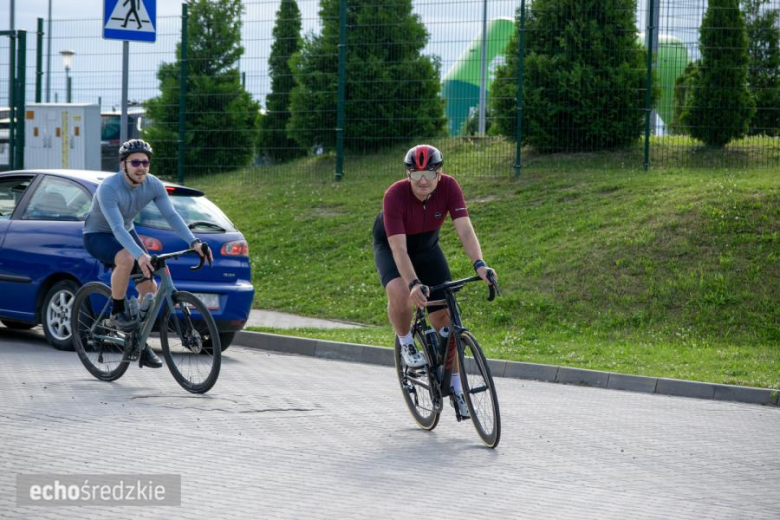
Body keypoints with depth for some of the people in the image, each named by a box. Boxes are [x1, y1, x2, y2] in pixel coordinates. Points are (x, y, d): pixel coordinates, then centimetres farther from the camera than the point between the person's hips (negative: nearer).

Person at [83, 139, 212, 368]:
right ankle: (117, 312, -18)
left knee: (150, 288, -5)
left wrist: (194, 242, -36)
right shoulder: (108, 188, -33)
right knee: (126, 259, -38)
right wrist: (141, 255, -55)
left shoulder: (153, 185, -15)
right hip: (97, 235, -6)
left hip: (125, 233, 6)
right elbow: (117, 228, -42)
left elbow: (171, 215, -21)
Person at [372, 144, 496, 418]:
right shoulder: (395, 195, -36)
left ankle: (455, 387, 7)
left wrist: (479, 264, -51)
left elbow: (465, 229, -34)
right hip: (389, 246, -3)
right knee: (401, 295, -34)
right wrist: (414, 283, -54)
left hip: (427, 247, 3)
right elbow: (399, 249, -40)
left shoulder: (449, 187, -27)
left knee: (444, 315, -4)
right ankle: (406, 343, -3)